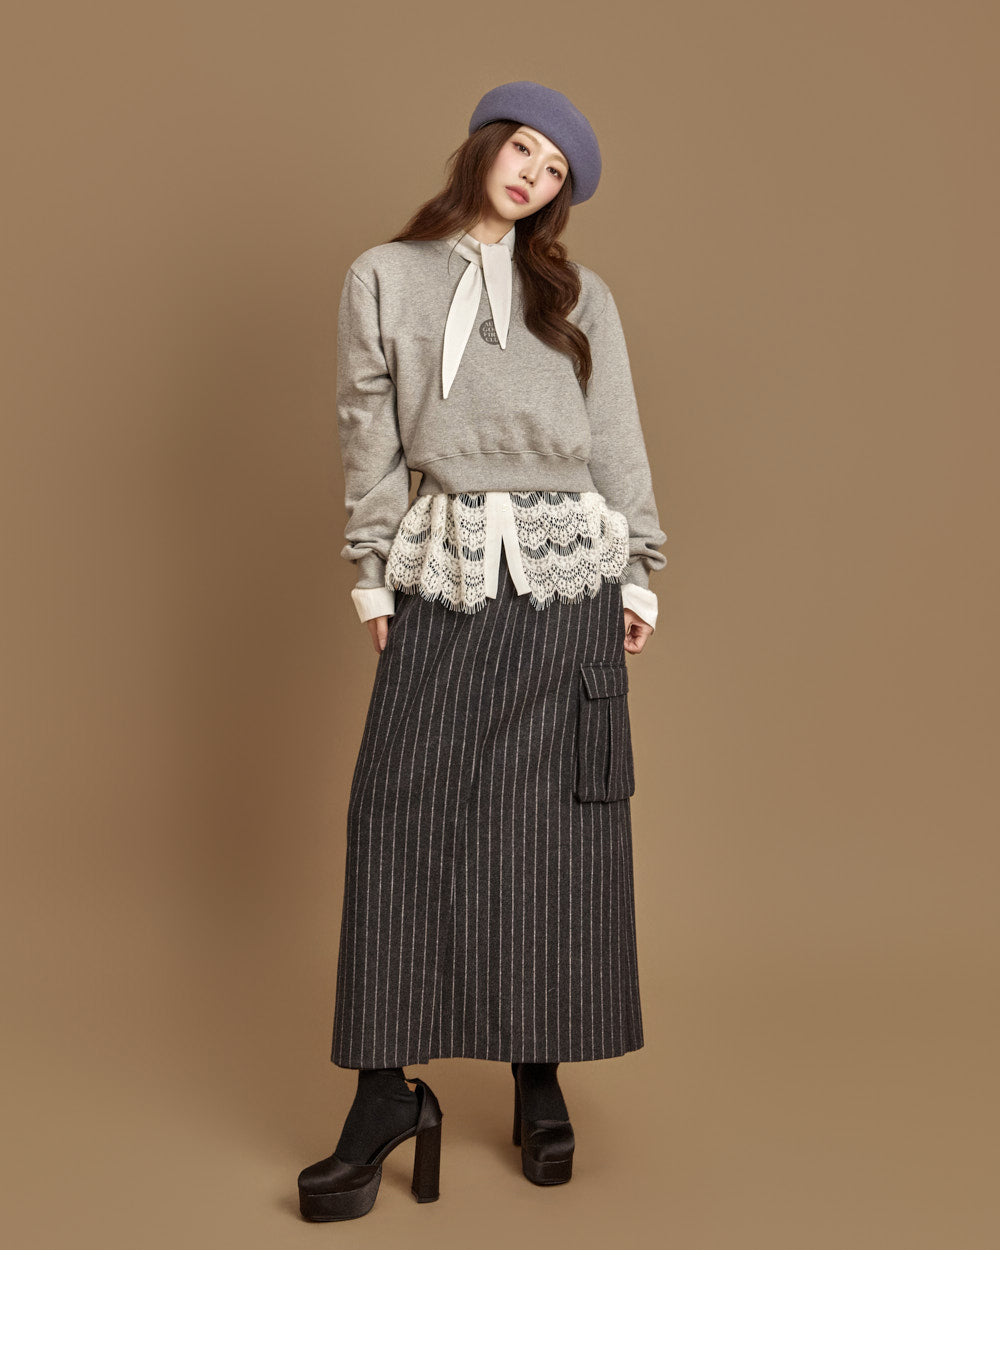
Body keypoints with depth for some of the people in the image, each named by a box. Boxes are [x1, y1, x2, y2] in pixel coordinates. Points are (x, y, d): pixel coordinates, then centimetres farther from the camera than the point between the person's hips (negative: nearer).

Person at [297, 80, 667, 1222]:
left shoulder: (581, 298, 12)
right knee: (403, 818, -7)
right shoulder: (384, 280, 10)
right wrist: (372, 575, 3)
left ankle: (540, 1082, 14)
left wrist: (638, 573, 6)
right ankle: (387, 1095, 2)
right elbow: (369, 439, 8)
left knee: (556, 823, 2)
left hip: (568, 581, 1)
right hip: (444, 576, 0)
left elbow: (619, 444, 12)